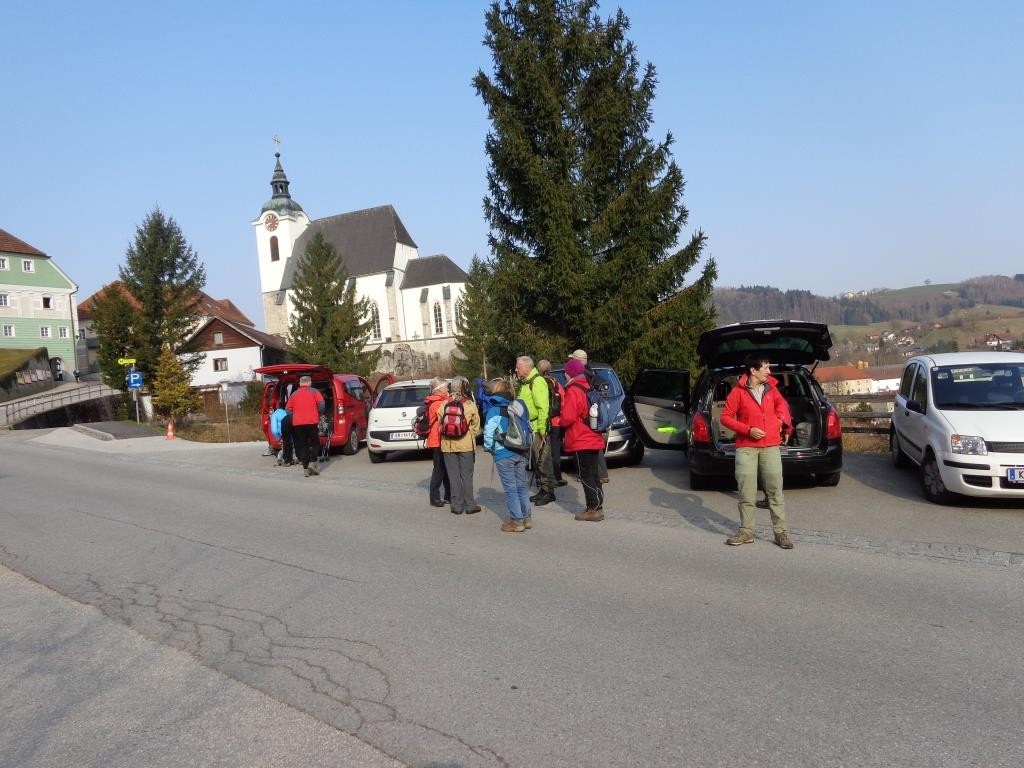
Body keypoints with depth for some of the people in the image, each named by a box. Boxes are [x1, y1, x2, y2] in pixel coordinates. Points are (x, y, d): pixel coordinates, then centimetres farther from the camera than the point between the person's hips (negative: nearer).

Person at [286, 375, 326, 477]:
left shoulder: (294, 394, 12)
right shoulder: (314, 392, 4)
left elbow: (288, 410, 8)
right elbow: (322, 404, -7)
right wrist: (319, 414, 9)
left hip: (297, 423, 2)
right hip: (312, 422, -2)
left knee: (303, 445, 7)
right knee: (315, 443, 11)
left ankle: (305, 468, 3)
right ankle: (313, 463, -6)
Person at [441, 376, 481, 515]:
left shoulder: (444, 405, -2)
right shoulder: (470, 405, -7)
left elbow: (440, 425, 4)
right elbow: (476, 426, 1)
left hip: (448, 445, 2)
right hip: (466, 445, -2)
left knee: (453, 476, 9)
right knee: (467, 475, 7)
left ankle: (457, 505, 12)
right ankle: (470, 505, 10)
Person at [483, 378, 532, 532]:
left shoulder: (494, 411, -9)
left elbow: (488, 434, -16)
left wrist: (489, 448, 1)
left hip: (504, 455, -6)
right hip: (521, 454, 6)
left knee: (510, 488, 1)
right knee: (522, 485, 14)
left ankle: (516, 521, 3)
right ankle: (526, 518, 20)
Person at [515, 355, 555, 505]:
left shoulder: (537, 381, -14)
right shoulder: (525, 383, 17)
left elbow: (543, 408, -20)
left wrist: (541, 429, -23)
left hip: (538, 429, -10)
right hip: (529, 428, 10)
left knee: (543, 461, -5)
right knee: (536, 460, 14)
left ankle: (548, 491, 2)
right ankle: (542, 489, 23)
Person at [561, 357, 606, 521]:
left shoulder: (573, 391, -16)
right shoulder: (587, 388, 12)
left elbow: (568, 418, -22)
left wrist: (560, 421, -2)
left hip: (582, 441, -9)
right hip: (594, 439, 9)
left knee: (585, 475, -4)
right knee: (593, 474, 14)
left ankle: (594, 509, -3)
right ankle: (597, 508, 19)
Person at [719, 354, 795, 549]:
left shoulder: (771, 388, 7)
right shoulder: (738, 392, -6)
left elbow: (780, 403, 28)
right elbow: (725, 417, -3)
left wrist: (782, 419, 11)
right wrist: (748, 430, -12)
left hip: (771, 447, 3)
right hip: (746, 448, -3)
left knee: (776, 491, 2)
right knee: (746, 493, 1)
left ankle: (780, 532, 10)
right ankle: (746, 531, 12)